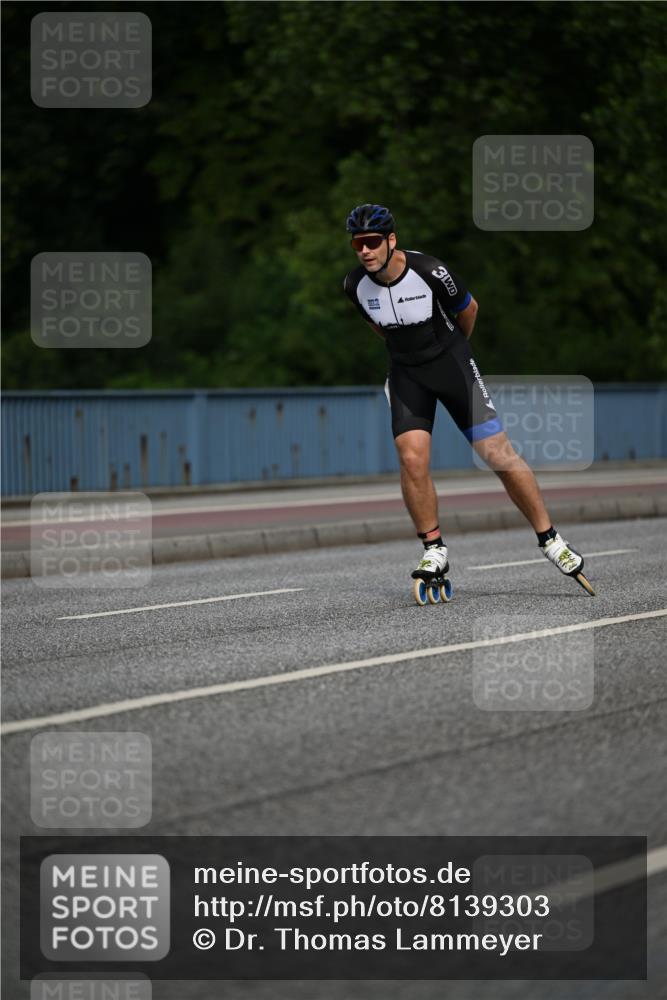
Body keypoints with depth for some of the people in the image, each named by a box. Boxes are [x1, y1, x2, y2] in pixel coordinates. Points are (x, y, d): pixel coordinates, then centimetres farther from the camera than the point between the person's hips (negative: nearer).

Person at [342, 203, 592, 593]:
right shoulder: (355, 285, -11)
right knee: (412, 459, -15)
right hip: (406, 373, 3)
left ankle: (550, 540, 5)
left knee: (498, 453, -7)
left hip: (451, 363, -3)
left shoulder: (430, 272, -23)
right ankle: (435, 551, 1)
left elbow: (468, 309, -1)